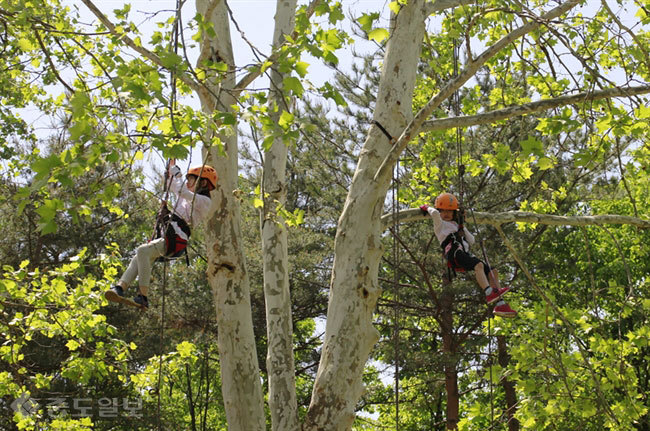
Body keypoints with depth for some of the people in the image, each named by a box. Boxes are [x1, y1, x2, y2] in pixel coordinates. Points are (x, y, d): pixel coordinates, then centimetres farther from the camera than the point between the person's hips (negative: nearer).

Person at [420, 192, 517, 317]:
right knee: (479, 265, -33)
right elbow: (435, 213, -9)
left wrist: (462, 228, 22)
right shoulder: (440, 224, 14)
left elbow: (472, 241, 27)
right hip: (454, 255, -7)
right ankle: (489, 293, -47)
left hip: (465, 254, 7)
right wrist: (427, 208, 10)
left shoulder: (456, 226, 33)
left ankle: (500, 304, -14)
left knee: (492, 272, -6)